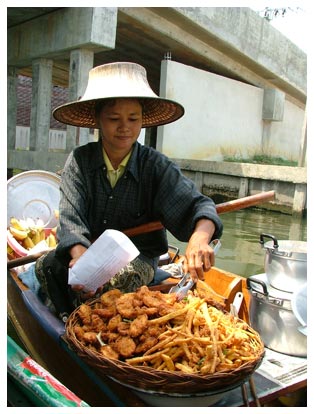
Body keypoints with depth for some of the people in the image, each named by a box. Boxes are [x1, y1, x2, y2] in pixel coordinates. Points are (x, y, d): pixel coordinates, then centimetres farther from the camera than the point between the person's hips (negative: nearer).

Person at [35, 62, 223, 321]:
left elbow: (196, 204, -19)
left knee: (117, 278, -33)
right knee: (48, 266, -23)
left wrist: (200, 237, -44)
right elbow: (70, 218, -16)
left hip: (139, 257, -2)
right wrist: (80, 254, -39)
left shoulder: (155, 165, -9)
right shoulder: (80, 161, -6)